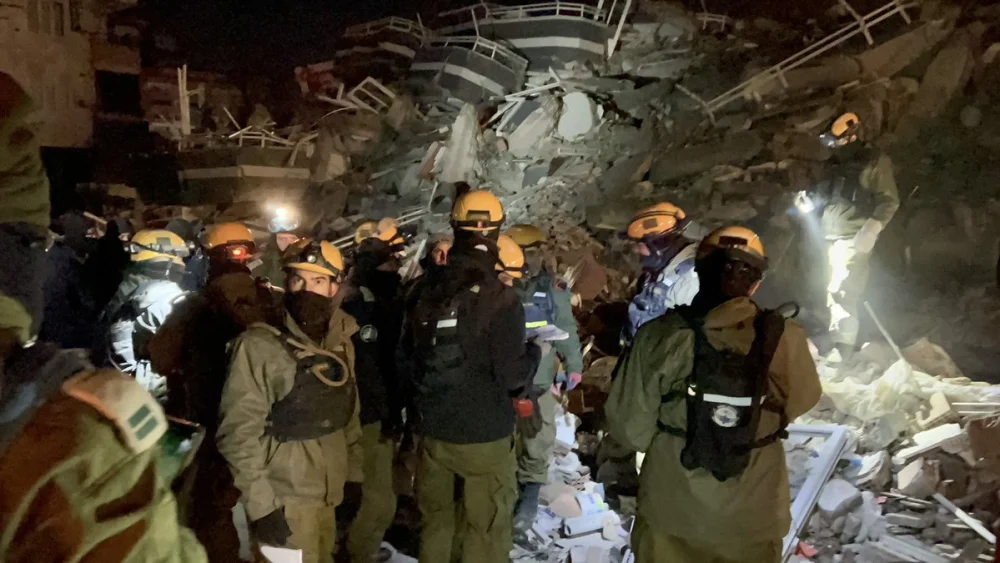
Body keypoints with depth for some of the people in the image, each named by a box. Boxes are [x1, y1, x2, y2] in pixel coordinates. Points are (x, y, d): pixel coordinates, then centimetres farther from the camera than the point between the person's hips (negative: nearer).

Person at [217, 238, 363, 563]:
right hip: (283, 500, -6)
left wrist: (353, 474, 13)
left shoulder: (341, 342, 4)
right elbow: (238, 432, -17)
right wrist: (261, 504, -17)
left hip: (329, 496, 7)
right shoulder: (259, 345, -17)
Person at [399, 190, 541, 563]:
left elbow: (406, 358, 10)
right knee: (485, 531, 9)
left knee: (434, 521, 21)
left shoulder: (424, 291, 0)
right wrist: (534, 353, 1)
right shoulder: (499, 299, -19)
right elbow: (512, 376, -18)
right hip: (484, 435, -5)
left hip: (433, 429, 6)